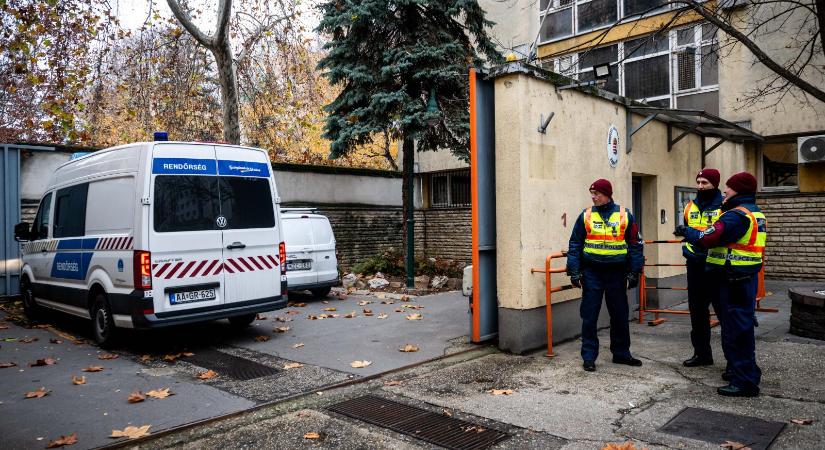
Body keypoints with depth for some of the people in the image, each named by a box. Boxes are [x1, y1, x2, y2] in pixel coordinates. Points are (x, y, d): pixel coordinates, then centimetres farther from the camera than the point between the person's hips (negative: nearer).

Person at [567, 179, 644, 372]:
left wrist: (634, 272, 0)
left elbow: (636, 245, 5)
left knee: (620, 316, 11)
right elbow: (575, 245, 4)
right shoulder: (586, 216, 2)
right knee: (589, 317, 2)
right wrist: (574, 271, -3)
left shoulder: (625, 216, 2)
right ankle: (589, 356, 11)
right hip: (592, 273, 0)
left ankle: (621, 353, 27)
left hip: (616, 274, 1)